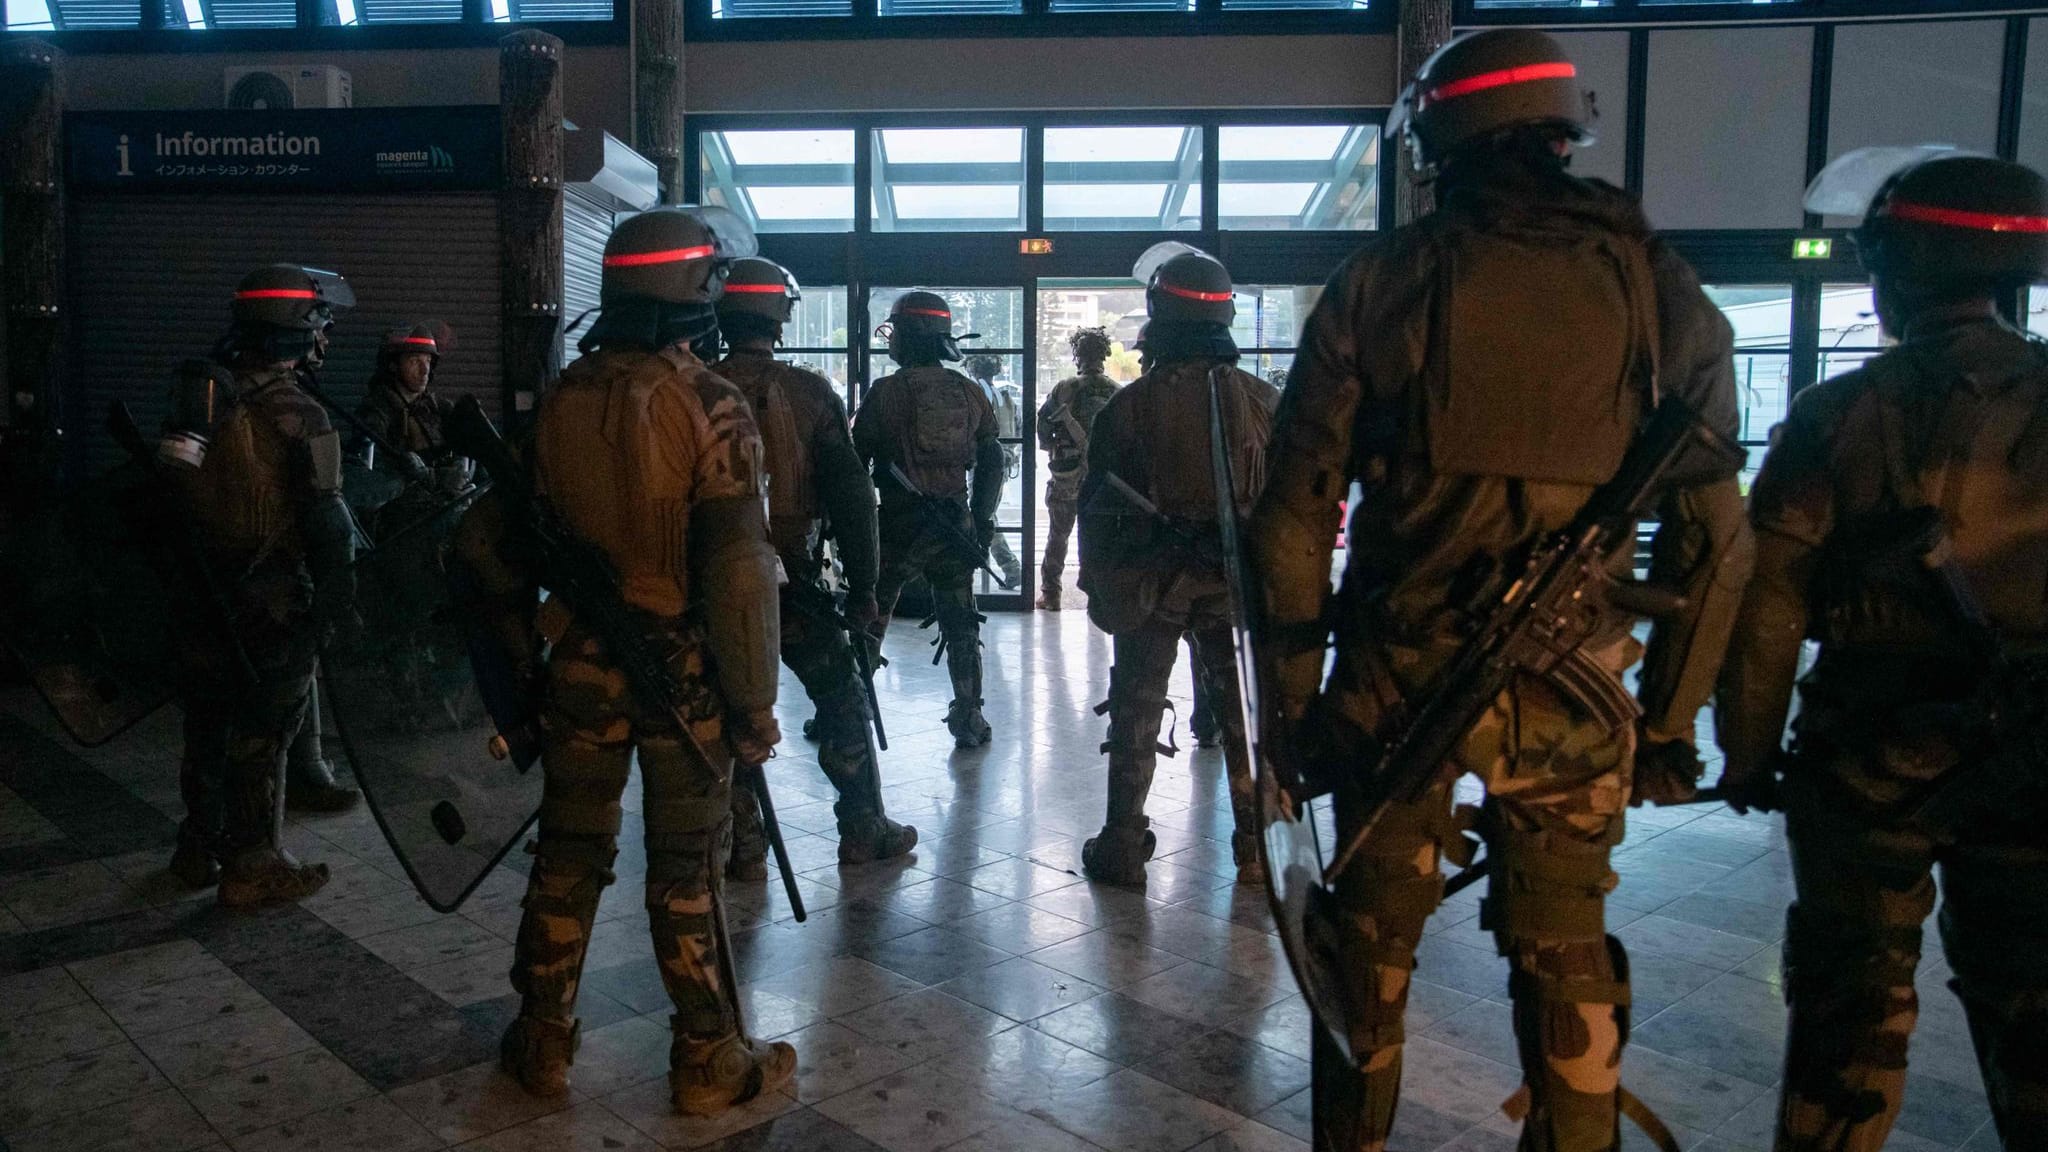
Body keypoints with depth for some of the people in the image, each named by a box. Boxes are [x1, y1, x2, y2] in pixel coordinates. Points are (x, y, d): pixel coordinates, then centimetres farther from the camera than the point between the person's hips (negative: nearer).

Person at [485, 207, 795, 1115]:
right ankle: (709, 1063, 21)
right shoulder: (710, 407, -15)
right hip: (683, 669, -4)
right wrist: (754, 700, -11)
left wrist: (519, 643, 18)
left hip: (579, 666, 4)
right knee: (686, 872, 8)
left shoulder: (559, 402, 1)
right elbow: (736, 569, -18)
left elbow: (494, 538, 6)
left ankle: (542, 1042, 31)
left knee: (568, 854, 17)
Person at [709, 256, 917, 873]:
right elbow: (850, 494, -8)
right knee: (843, 700, 14)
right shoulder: (809, 392, -6)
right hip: (793, 583, -1)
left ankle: (744, 846, 15)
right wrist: (862, 586, -1)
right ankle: (863, 829, 21)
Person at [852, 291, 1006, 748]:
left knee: (870, 618, 10)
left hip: (899, 524, -3)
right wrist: (982, 522, 15)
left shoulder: (885, 392, -8)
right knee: (960, 623, 11)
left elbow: (856, 462, -4)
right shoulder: (969, 393, 4)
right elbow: (991, 463, 8)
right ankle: (969, 718, 12)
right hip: (955, 523, 3)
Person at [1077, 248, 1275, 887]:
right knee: (1244, 715, 12)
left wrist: (1097, 582, 8)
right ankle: (1256, 849, 18)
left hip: (1149, 582, -2)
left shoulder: (1130, 404, -7)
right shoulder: (1263, 400, -1)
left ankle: (1122, 847, 15)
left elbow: (1098, 505, -3)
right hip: (1237, 582, 2)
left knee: (1136, 714, 10)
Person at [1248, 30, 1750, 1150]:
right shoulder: (1654, 283, 1)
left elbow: (1294, 518, -3)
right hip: (1567, 696, 1)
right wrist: (1670, 717, 10)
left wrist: (1290, 698, 6)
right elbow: (1715, 534, 2)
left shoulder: (1380, 282, -2)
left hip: (1396, 680, 0)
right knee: (1564, 955, 16)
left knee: (1371, 940, 16)